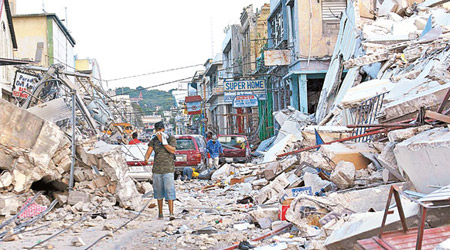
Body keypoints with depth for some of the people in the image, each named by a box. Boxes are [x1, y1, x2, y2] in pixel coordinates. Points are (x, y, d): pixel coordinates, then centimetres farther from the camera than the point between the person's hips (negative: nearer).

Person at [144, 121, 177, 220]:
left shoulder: (171, 138, -1)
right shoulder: (153, 140, 6)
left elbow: (173, 150, -16)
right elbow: (148, 152, -3)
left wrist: (162, 141, -21)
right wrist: (146, 159, -26)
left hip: (168, 169, -3)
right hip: (157, 169, 3)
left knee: (169, 191, -12)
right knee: (158, 191, 7)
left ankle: (171, 213, -15)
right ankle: (160, 213, 16)